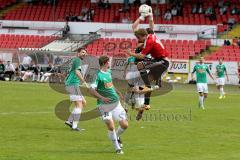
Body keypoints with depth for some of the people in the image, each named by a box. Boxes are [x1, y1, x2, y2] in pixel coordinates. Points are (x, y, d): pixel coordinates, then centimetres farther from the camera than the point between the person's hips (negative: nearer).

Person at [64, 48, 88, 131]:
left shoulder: (74, 60, 21)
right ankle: (74, 126, -14)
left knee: (83, 102, 12)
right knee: (79, 105, -10)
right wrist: (84, 82, -28)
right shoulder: (77, 60, -9)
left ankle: (69, 121, 8)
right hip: (73, 84, -10)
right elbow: (77, 72, -24)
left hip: (70, 84, 10)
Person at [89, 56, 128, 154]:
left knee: (125, 125, 1)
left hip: (116, 103, 7)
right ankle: (117, 148, 5)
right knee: (111, 127, -13)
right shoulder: (98, 75, -14)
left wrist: (118, 93, 28)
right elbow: (92, 90, -22)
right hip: (104, 105, -7)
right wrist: (102, 98, -33)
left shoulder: (109, 72, 10)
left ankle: (117, 137, 32)